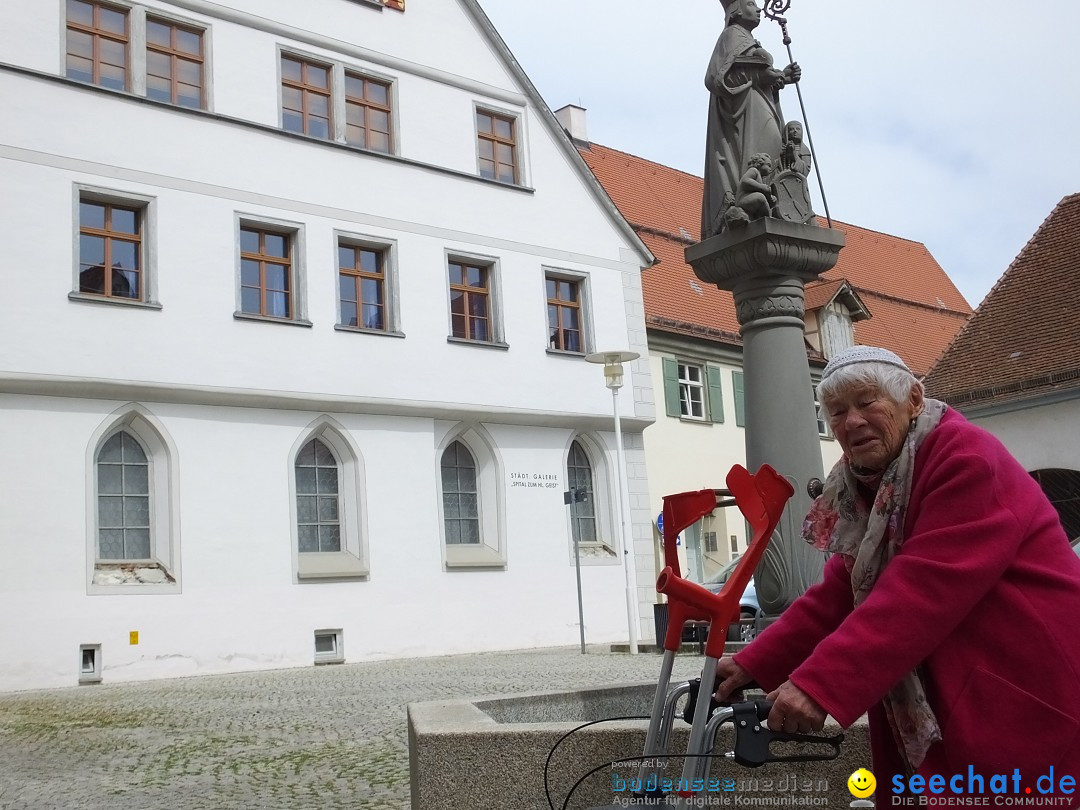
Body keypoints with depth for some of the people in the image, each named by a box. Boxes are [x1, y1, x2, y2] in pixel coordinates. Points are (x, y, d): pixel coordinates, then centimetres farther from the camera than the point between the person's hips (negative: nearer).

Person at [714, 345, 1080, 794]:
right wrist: (754, 664, -7)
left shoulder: (965, 458, -16)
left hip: (1022, 702, -7)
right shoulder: (871, 488, 10)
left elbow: (925, 589, -27)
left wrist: (820, 684, -32)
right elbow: (836, 597, 5)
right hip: (934, 706, 7)